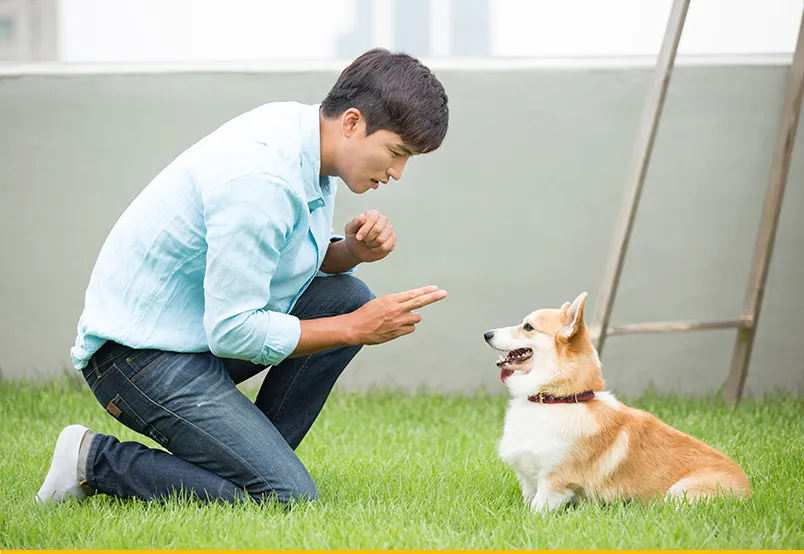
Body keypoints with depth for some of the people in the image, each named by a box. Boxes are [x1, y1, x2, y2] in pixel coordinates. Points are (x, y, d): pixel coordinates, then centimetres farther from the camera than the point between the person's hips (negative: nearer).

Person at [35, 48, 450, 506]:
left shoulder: (300, 127, 2)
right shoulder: (260, 179, -27)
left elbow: (298, 264, 16)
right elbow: (232, 333, -24)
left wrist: (351, 251, -6)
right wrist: (354, 329, -16)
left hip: (200, 329, 10)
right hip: (140, 355, -10)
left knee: (347, 296, 1)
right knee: (288, 499, -15)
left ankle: (254, 457, 6)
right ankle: (96, 460, -5)